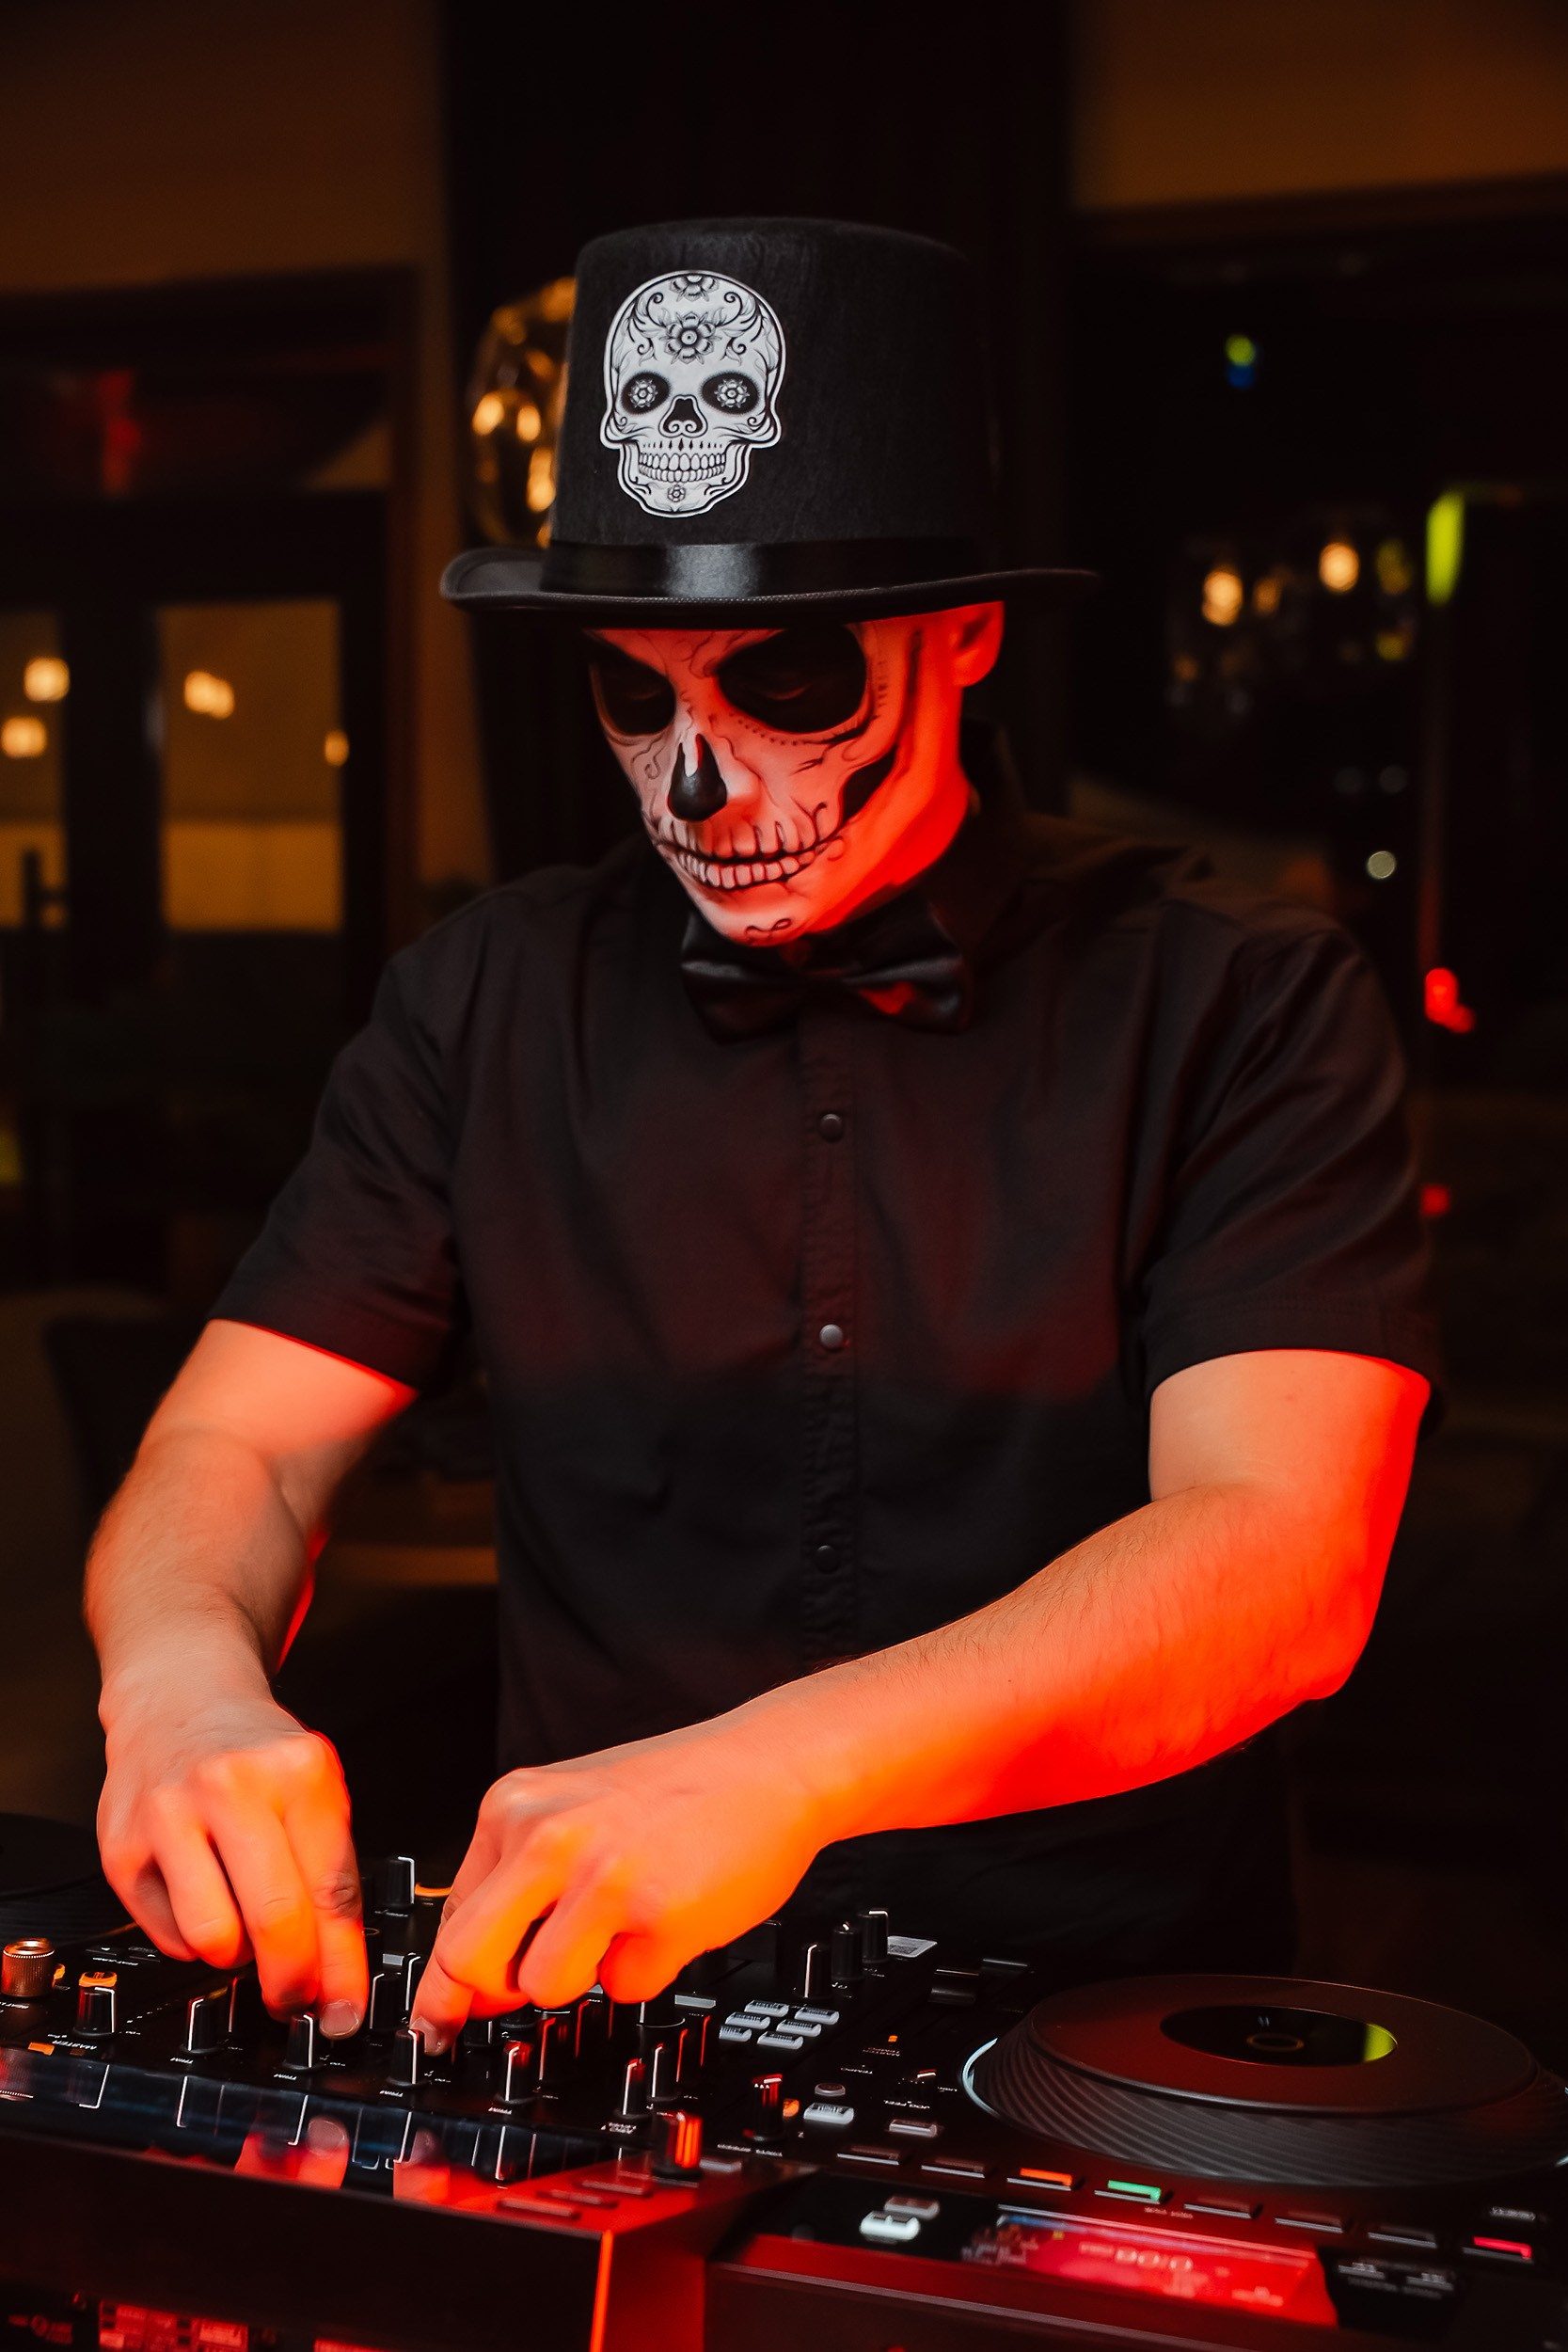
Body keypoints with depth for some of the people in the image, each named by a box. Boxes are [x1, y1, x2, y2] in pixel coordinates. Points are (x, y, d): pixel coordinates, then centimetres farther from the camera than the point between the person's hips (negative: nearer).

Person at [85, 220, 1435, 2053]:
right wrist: (182, 1675, -20)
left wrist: (774, 1765, -30)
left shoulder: (1245, 1009, -4)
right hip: (596, 2029, 3)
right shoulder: (485, 1007, 6)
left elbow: (1282, 1556, -16)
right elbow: (239, 1445, 5)